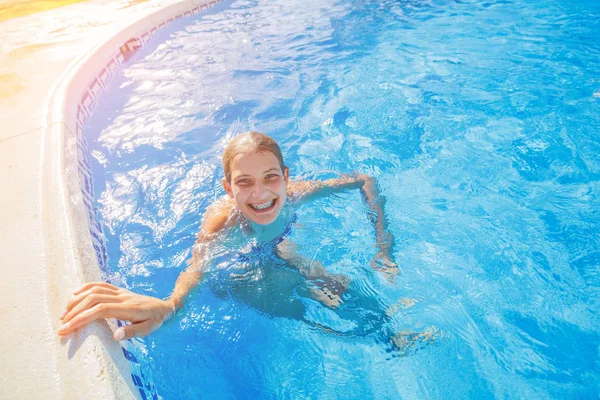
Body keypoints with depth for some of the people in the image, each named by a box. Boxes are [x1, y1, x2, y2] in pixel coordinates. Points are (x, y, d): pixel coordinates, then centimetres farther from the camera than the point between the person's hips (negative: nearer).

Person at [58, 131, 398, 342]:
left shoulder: (293, 195, -32)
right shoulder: (223, 220, -41)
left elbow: (365, 181, -24)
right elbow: (197, 269, -57)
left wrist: (384, 249, -30)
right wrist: (167, 306, -81)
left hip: (274, 246, 3)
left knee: (341, 289, 2)